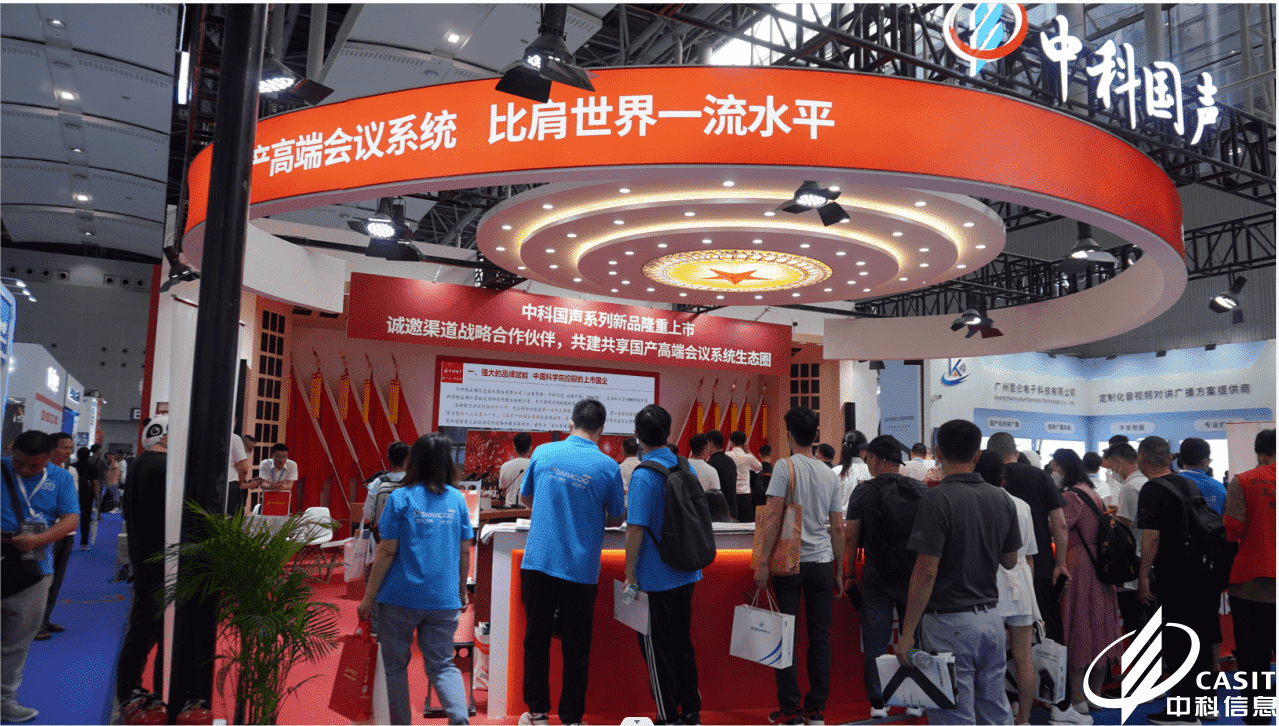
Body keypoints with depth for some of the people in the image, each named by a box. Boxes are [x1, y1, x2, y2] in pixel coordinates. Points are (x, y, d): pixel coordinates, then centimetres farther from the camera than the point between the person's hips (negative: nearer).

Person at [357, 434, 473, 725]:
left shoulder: (400, 498, -7)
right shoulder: (457, 499, 2)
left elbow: (386, 552, -8)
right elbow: (465, 551, 6)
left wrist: (369, 596, 1)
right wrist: (462, 591, 19)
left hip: (401, 597, -2)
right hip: (444, 600, 3)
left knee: (395, 664, 16)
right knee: (442, 665, 8)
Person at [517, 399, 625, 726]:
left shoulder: (543, 452, 0)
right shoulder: (608, 467, -7)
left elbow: (524, 497, 15)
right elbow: (617, 518, 6)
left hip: (537, 561, 2)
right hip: (580, 568, -2)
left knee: (536, 638, 14)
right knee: (576, 647, 10)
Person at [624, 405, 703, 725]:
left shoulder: (643, 475, -19)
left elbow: (635, 531, -21)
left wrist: (629, 575, -11)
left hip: (655, 578, -7)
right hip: (686, 573, 7)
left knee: (658, 651, 6)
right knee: (683, 644, 18)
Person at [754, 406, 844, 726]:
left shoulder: (786, 467, -7)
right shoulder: (829, 473, 8)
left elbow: (774, 516, -13)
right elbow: (838, 528, 10)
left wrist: (764, 562, -9)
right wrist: (839, 571, 17)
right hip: (822, 562, 4)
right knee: (820, 636, 9)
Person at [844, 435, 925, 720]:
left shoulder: (863, 492, -6)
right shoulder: (921, 489, -1)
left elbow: (851, 537, -4)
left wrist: (849, 574, 6)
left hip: (876, 577, -2)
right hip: (913, 576, 2)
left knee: (875, 641, 7)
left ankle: (878, 703, 12)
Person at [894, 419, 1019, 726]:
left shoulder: (938, 499, -17)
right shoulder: (1001, 499, 4)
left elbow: (926, 572, -19)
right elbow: (1010, 562, 15)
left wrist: (907, 633, -14)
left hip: (950, 622, -7)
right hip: (992, 618, 7)